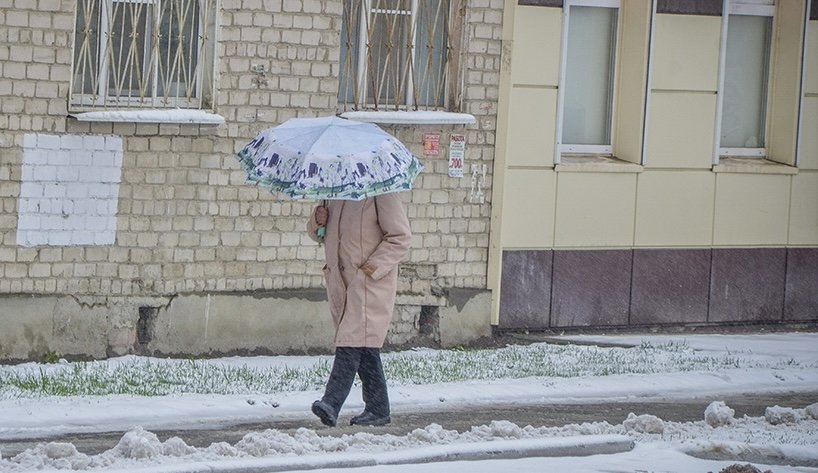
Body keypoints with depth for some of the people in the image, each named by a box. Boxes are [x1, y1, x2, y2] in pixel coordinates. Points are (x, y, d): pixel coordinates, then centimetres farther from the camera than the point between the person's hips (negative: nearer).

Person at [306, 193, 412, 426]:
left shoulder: (380, 192, -9)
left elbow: (401, 236, -10)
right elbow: (317, 234, 23)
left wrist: (375, 266, -17)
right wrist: (318, 221, -1)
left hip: (370, 283, -7)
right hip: (339, 280, 7)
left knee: (353, 341, -15)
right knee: (365, 347, 11)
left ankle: (331, 403, -23)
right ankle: (378, 409, 16)